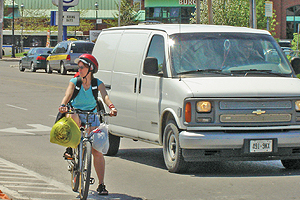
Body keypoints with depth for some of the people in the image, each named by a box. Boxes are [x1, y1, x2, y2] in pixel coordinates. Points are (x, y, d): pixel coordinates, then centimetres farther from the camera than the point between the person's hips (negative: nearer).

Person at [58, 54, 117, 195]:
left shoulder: (98, 84, -4)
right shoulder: (74, 82, -4)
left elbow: (105, 96, -22)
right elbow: (68, 94, -21)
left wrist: (111, 107, -44)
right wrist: (63, 105, -44)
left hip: (91, 119, 0)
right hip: (76, 114, 0)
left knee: (97, 151, -8)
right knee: (73, 117, -39)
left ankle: (101, 185, -2)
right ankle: (70, 148, -22)